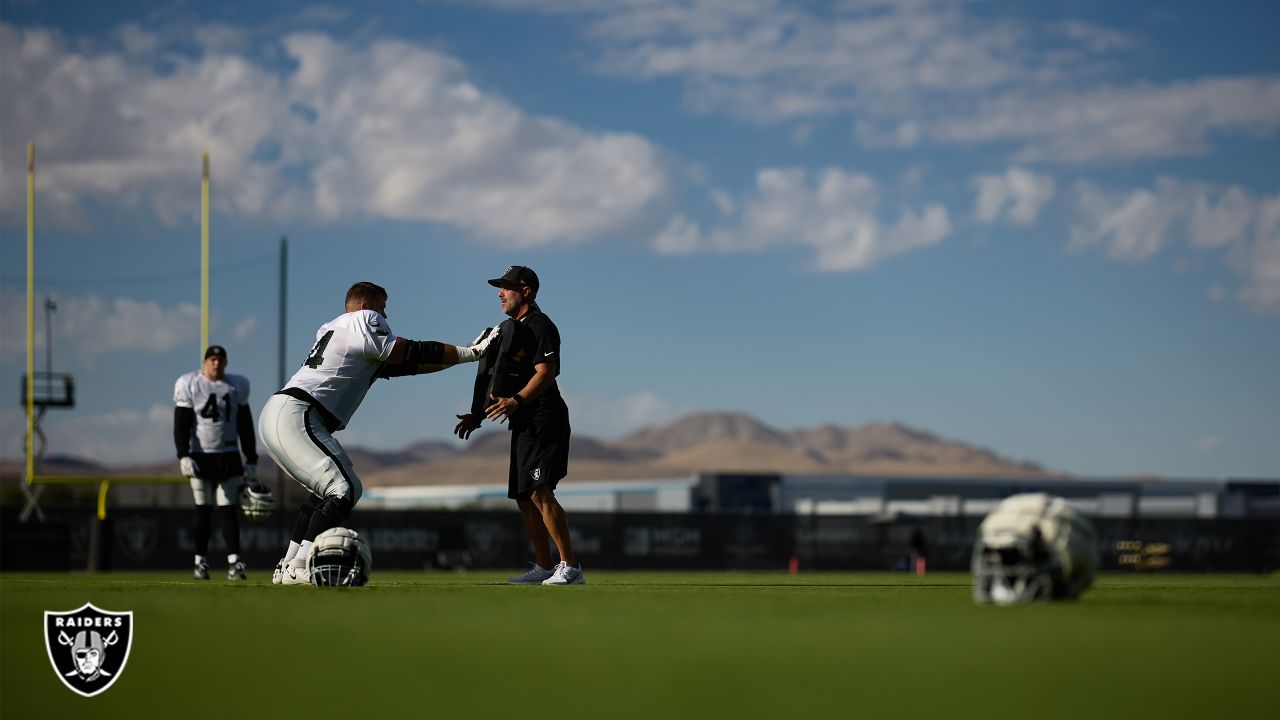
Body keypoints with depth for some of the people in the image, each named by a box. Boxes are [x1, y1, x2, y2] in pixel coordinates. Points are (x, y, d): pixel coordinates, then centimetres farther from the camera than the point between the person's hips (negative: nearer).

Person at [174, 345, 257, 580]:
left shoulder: (237, 385, 7)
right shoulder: (189, 384, -2)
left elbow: (245, 426, 12)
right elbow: (181, 425, -5)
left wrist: (251, 460, 10)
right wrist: (183, 456, -15)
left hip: (228, 456, 2)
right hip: (200, 455, -2)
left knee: (228, 509, -1)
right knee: (203, 510, 1)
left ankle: (234, 561, -5)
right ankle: (200, 562, 7)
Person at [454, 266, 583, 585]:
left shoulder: (540, 325, -9)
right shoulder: (508, 329, 21)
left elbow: (546, 373, -21)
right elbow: (499, 380, 26)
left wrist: (516, 401, -33)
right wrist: (478, 415, 18)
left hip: (545, 420, -10)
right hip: (524, 426, 10)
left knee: (539, 492, -20)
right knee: (524, 497, 11)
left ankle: (570, 567, -22)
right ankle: (544, 567, 18)